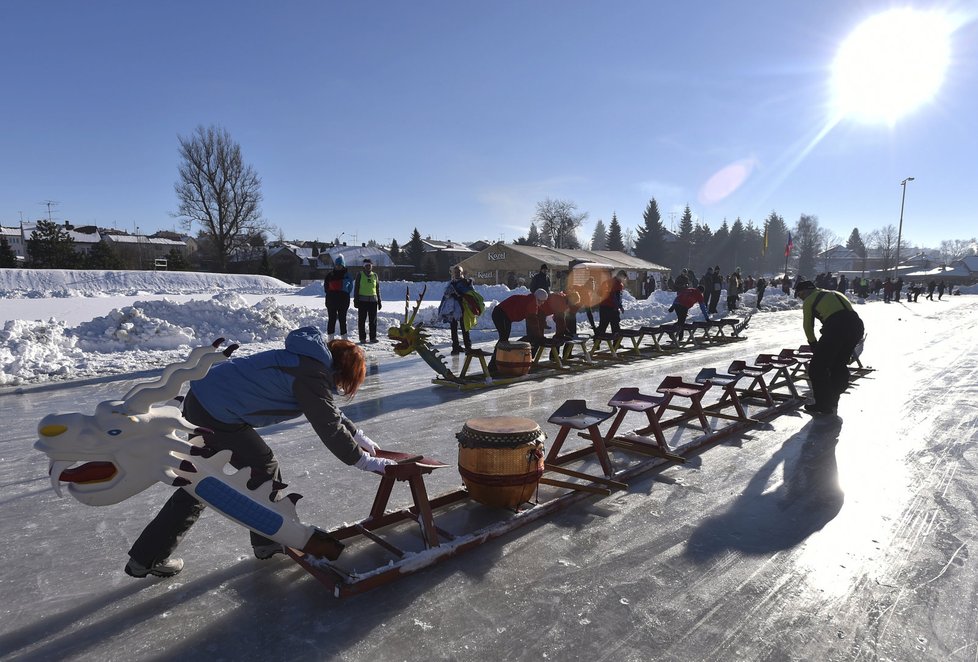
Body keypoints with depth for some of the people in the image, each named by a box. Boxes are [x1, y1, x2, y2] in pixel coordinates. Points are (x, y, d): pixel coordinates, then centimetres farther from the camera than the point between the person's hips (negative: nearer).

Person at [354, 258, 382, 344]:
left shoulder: (375, 276, 11)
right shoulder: (360, 275, 3)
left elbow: (378, 289, 16)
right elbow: (356, 288, 2)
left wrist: (379, 301, 13)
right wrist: (356, 300, -4)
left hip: (373, 300, 2)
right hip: (362, 300, -2)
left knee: (373, 320, 4)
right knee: (362, 320, 0)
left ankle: (373, 337, 12)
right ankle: (362, 338, 5)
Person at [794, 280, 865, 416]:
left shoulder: (809, 300, 15)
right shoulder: (834, 293, 34)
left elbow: (808, 326, 16)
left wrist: (813, 343, 34)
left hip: (836, 327, -7)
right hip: (857, 325, 7)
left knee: (817, 367, 6)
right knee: (840, 364, 24)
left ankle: (823, 405, 8)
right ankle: (832, 401, 31)